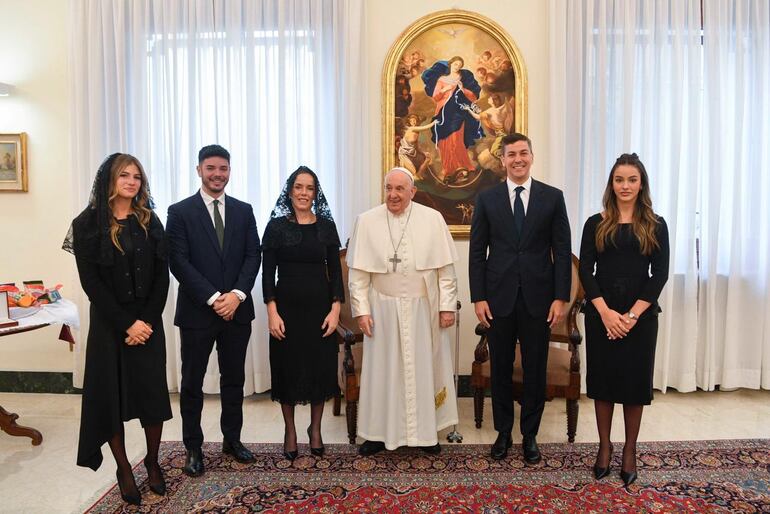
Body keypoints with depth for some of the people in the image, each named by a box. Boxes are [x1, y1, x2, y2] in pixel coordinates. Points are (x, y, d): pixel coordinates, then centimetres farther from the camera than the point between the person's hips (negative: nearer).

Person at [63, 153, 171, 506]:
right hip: (108, 324, -2)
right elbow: (91, 281, -8)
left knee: (153, 392, 3)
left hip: (148, 322, 2)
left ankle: (152, 462, 22)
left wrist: (146, 320, -10)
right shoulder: (87, 223, -3)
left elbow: (162, 276, 0)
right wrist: (125, 325, -13)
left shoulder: (149, 221, 5)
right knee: (110, 394, 5)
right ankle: (124, 469, 21)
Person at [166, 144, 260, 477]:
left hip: (237, 309, 3)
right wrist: (213, 298, -17)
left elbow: (253, 256, 1)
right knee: (192, 383, 9)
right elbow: (179, 262, -10)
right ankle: (193, 448, 24)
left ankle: (232, 439, 30)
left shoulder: (243, 211, 7)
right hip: (197, 311, -3)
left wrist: (237, 294, -13)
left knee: (234, 379, 14)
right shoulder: (180, 212, -2)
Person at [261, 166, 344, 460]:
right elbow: (268, 273, -3)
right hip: (287, 307, -1)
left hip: (320, 307, 2)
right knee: (288, 368, 7)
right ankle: (290, 431, 26)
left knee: (321, 367, 8)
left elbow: (335, 271, 3)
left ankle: (315, 428, 28)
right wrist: (272, 312, -10)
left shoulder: (326, 226, 3)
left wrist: (335, 309, -6)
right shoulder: (276, 226, -1)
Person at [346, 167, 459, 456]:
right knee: (382, 370, 8)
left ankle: (425, 431, 26)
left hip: (422, 308, 0)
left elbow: (446, 268, -1)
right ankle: (380, 432, 23)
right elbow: (358, 271, -1)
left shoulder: (433, 219, -2)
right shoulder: (367, 221, -2)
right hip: (382, 308, 0)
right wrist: (361, 310, -5)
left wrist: (447, 306, -4)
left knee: (423, 368, 10)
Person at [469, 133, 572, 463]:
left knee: (535, 369, 10)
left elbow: (562, 251, 1)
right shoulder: (487, 198, 3)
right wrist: (478, 297, -4)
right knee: (500, 368, 11)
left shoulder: (552, 197, 2)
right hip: (499, 297, 0)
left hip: (537, 297, 0)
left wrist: (560, 297, -5)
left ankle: (530, 434, 28)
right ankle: (503, 431, 29)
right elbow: (477, 252, 2)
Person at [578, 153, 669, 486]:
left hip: (641, 313, 0)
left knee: (635, 379, 7)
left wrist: (633, 314, -12)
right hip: (601, 312, 0)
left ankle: (630, 451, 23)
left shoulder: (655, 225, 3)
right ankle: (605, 446, 22)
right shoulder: (596, 223, 3)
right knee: (602, 377, 7)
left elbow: (660, 274, -2)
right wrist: (606, 312, -13)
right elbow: (586, 271, -2)